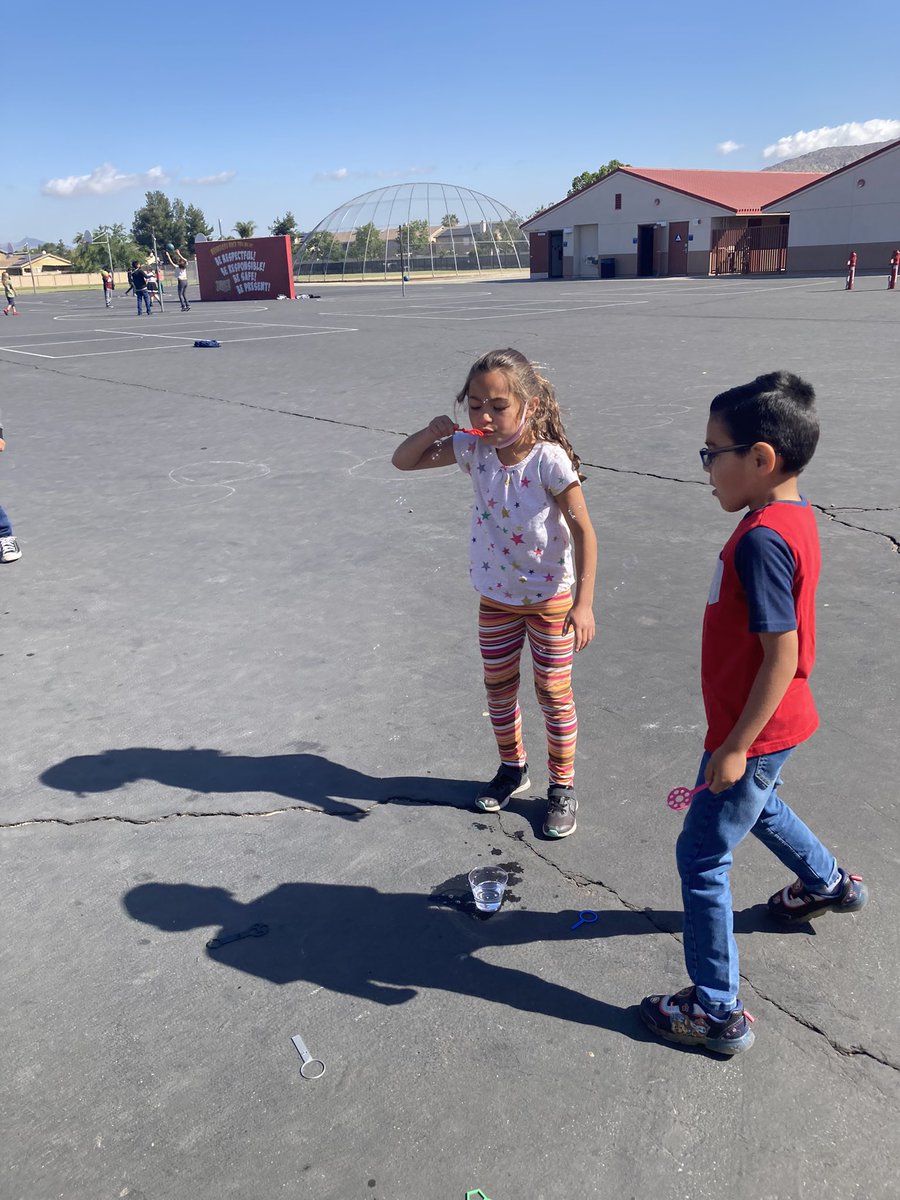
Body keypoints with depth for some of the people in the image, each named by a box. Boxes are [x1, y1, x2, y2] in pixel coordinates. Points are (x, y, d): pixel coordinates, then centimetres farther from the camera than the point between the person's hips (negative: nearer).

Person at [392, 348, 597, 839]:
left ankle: (562, 785, 27)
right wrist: (434, 431, -21)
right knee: (498, 688, 18)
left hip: (550, 597, -5)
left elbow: (583, 531, -20)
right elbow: (402, 461, 0)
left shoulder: (549, 459, -24)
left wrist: (583, 602, -24)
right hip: (495, 596, 5)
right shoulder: (473, 450, -10)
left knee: (554, 693, 8)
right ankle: (512, 768, 41)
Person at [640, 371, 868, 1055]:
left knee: (701, 859, 3)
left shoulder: (762, 540, -28)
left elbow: (782, 654, -28)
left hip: (752, 732, -10)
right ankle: (828, 884, 60)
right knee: (758, 806, 35)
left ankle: (717, 1012, 17)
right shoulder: (795, 513, 2)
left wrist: (737, 745, -22)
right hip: (776, 724, 10)